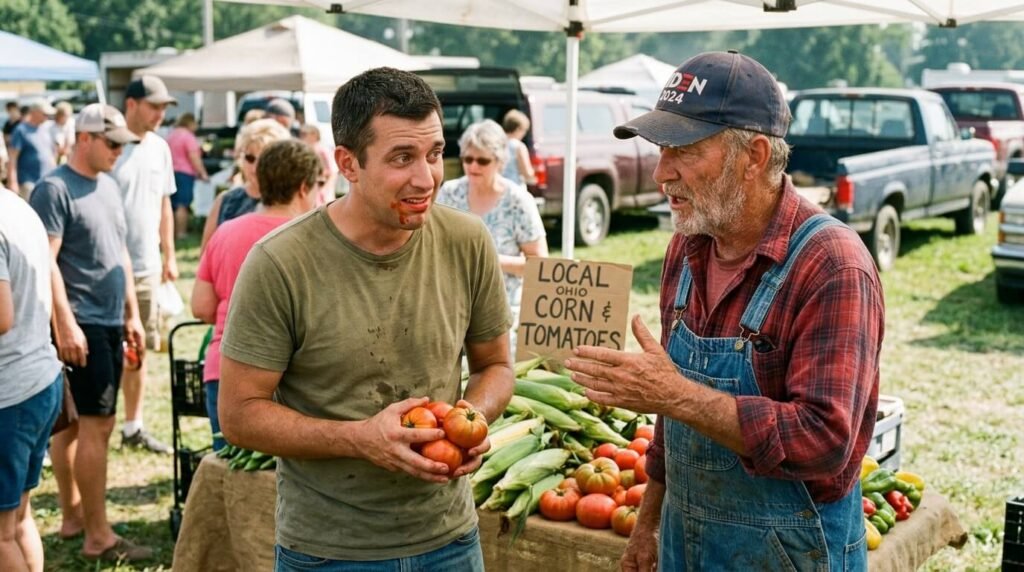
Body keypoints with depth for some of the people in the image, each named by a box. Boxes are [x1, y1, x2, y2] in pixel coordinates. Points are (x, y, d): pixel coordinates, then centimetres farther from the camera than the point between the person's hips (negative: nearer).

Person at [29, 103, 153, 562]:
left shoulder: (109, 186, 15)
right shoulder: (54, 189, -10)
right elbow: (46, 262, -16)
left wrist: (132, 314, 18)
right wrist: (65, 323, -21)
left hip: (109, 323, 8)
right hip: (80, 326, -8)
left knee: (72, 422, 15)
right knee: (97, 424, -8)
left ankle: (72, 515, 24)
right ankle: (98, 537, -2)